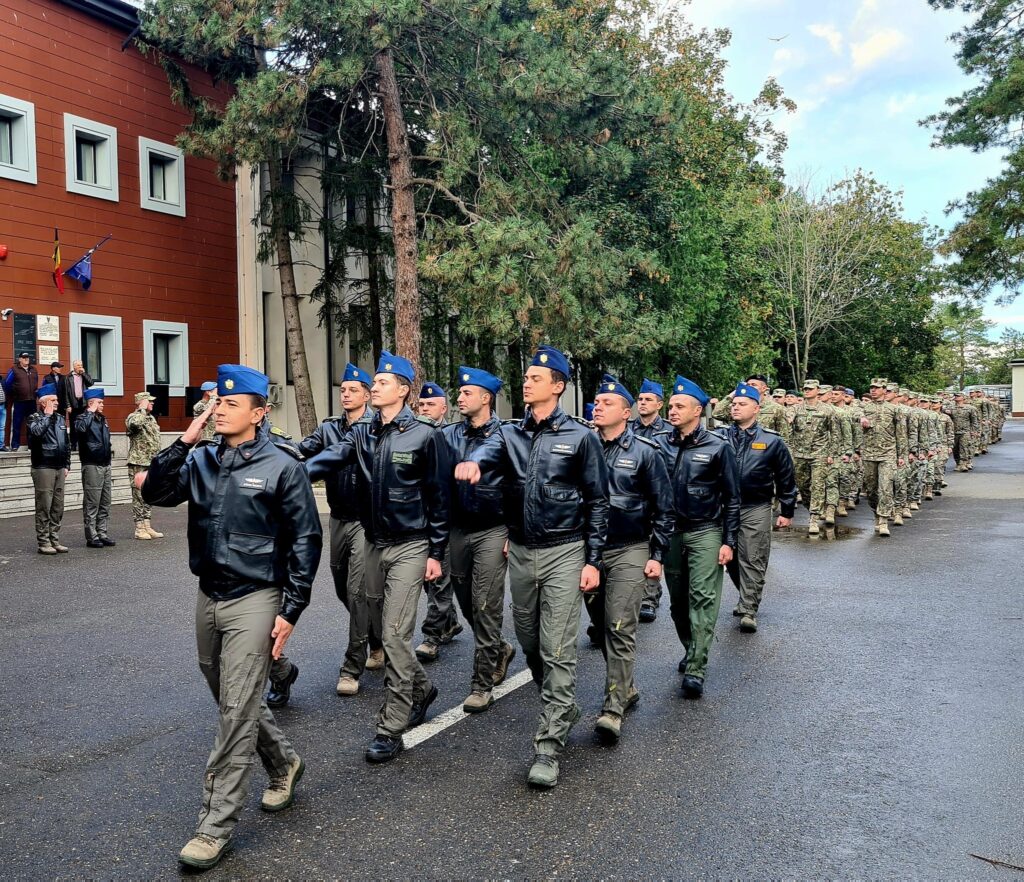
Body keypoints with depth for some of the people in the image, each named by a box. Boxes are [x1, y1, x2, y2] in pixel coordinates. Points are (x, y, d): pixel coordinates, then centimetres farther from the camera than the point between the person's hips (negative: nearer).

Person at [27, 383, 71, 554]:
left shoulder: (60, 418, 14)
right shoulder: (34, 418, -4)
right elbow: (37, 432, -28)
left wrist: (67, 465, 14)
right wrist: (47, 415, -16)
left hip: (59, 468, 6)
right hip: (43, 468, -6)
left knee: (58, 508, 9)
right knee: (44, 507, -3)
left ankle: (55, 540, 17)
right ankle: (43, 542, 3)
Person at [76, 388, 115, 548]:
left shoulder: (102, 419, 17)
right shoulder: (84, 418, -6)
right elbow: (80, 428, -32)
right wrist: (90, 412, -20)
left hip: (105, 465, 8)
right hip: (92, 467, -8)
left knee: (105, 503, 10)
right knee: (92, 504, -4)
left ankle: (102, 533, 17)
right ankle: (91, 537, 1)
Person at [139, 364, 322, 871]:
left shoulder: (281, 466, -10)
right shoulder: (200, 460, 5)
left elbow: (306, 539, -8)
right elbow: (154, 493, -6)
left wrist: (291, 610, -11)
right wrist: (184, 442, -12)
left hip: (254, 601, -6)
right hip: (207, 597, 6)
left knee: (237, 712, -3)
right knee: (233, 701, 18)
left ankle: (216, 825, 9)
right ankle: (284, 764, 41)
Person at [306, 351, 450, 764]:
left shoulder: (424, 434, -10)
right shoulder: (361, 433, 5)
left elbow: (438, 496, -7)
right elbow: (329, 459, -12)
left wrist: (436, 552, -7)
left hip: (410, 547, -6)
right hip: (373, 543, 6)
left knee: (395, 635, -7)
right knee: (386, 629, 17)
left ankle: (391, 728, 4)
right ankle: (420, 688, 40)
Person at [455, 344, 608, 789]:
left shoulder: (580, 436, -4)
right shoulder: (510, 433, 6)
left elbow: (597, 502, -2)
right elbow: (489, 451, -17)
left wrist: (593, 560, -7)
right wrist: (471, 462, -42)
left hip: (564, 552, -5)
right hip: (520, 552, 5)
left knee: (557, 650, -5)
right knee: (529, 642, 16)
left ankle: (548, 746, 2)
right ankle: (563, 709, 38)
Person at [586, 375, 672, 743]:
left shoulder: (644, 452, -4)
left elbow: (663, 506, -1)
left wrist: (657, 555, -5)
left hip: (629, 551, -4)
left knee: (620, 627, -10)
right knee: (601, 626, 12)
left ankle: (613, 707, -7)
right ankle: (626, 687, 29)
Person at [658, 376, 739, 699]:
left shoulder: (717, 447, -5)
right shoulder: (662, 445, 4)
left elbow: (731, 498, -2)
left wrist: (729, 541, -7)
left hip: (705, 533, -4)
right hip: (670, 532, 4)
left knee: (703, 598, -9)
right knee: (678, 599, 11)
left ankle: (695, 669, -8)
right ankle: (691, 651, 30)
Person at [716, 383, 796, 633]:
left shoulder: (771, 441, -1)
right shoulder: (719, 437, 2)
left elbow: (786, 478, 5)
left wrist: (786, 511, 5)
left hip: (756, 509, -2)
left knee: (753, 561, -3)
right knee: (731, 559, 13)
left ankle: (748, 610, 3)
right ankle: (747, 597, 33)